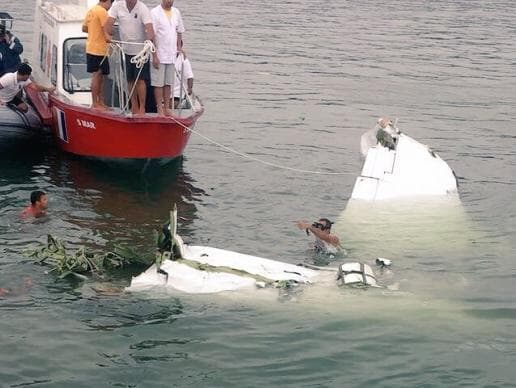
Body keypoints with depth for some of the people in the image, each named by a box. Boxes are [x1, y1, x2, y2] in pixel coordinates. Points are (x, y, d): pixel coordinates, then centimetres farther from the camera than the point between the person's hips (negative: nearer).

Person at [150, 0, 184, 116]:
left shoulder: (176, 12, 9)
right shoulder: (155, 13, -9)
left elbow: (179, 32, 18)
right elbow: (151, 35, -11)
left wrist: (179, 48, 7)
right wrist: (154, 56, -14)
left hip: (172, 55, 5)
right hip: (159, 55, -5)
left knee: (168, 83, 9)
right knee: (159, 83, 0)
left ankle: (166, 108, 15)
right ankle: (160, 109, 3)